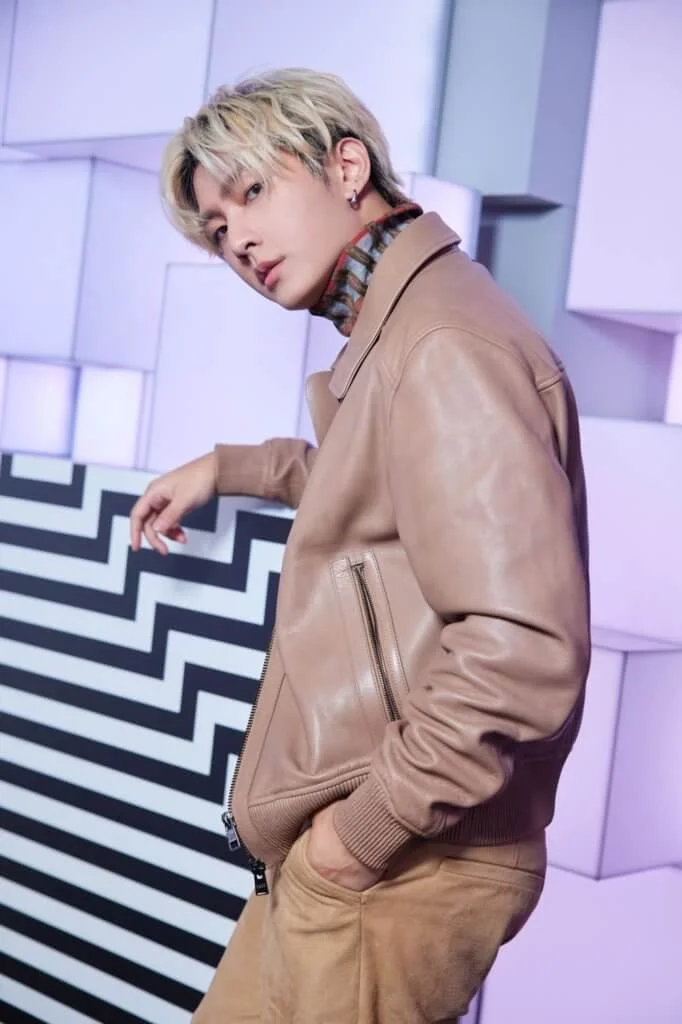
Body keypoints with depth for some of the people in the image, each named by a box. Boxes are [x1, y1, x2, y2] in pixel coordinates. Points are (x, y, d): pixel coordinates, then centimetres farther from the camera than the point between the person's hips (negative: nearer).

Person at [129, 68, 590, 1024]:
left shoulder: (444, 344, -21)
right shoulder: (392, 333, 12)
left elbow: (521, 655, -30)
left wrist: (369, 827, -20)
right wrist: (227, 466, 30)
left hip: (395, 874, -9)